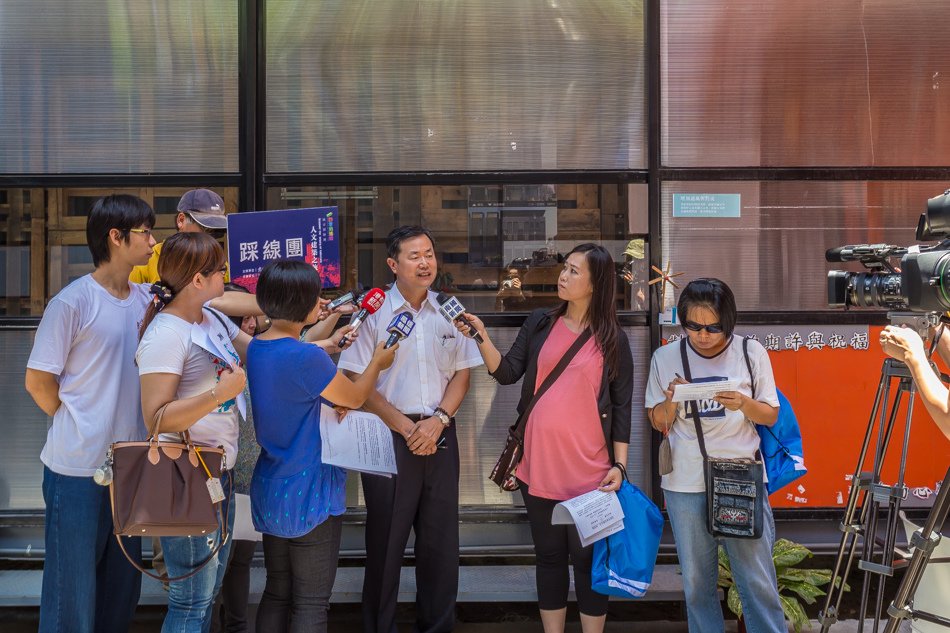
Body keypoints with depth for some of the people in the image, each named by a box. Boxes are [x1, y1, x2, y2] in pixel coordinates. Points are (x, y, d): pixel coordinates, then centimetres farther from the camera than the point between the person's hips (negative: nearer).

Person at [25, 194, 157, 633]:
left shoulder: (144, 299, 7)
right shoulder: (73, 302, -12)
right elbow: (38, 381, -8)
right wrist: (77, 430, 1)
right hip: (77, 469, -6)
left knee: (122, 587, 16)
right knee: (72, 595, 4)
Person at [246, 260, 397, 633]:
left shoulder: (256, 348, 0)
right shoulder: (307, 358, -24)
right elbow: (355, 398, -8)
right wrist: (378, 362, 10)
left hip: (270, 491, 8)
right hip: (309, 496, -8)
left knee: (276, 594, 18)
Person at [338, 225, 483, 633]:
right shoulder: (373, 312, -4)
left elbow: (462, 373, 9)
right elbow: (357, 382, -7)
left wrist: (438, 420, -7)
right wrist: (405, 426, -11)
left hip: (439, 434, 4)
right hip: (389, 434, -3)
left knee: (441, 538, 8)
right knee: (386, 539, 2)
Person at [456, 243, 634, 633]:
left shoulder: (612, 339, 1)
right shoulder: (540, 323, 7)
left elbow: (622, 406, 1)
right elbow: (508, 374, 3)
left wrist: (619, 465, -5)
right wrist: (482, 338, -11)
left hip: (589, 470, -3)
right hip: (538, 465, 3)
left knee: (588, 558, 2)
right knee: (549, 555, 12)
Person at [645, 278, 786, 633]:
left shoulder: (751, 353, -1)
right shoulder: (665, 358, 1)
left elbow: (771, 416, 4)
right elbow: (658, 423, 7)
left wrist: (744, 404, -17)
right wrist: (672, 401, -15)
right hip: (686, 484, 1)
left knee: (758, 581, 1)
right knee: (697, 581, 9)